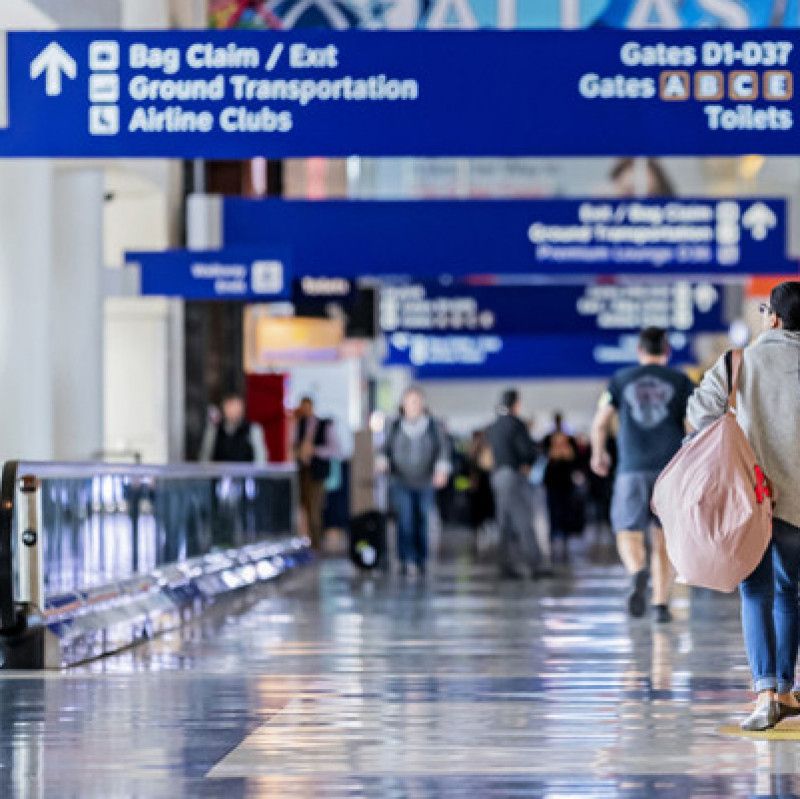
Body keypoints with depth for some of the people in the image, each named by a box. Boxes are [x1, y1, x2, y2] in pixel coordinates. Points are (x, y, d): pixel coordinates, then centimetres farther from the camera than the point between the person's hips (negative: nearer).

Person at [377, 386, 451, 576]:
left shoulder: (434, 426, 1)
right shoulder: (395, 426, 3)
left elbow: (444, 447, -2)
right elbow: (386, 448, 7)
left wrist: (442, 468, -17)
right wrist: (383, 461, -13)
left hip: (425, 483, 1)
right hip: (402, 482, -1)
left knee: (422, 522, 5)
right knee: (404, 521, -12)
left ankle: (421, 561, 16)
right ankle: (404, 561, -12)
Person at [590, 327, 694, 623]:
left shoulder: (621, 380, 7)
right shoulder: (681, 382, 5)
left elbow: (600, 424, 6)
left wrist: (598, 454, 23)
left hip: (632, 469, -1)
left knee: (628, 533, 3)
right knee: (664, 539, 10)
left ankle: (638, 572, -29)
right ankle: (661, 604, 7)